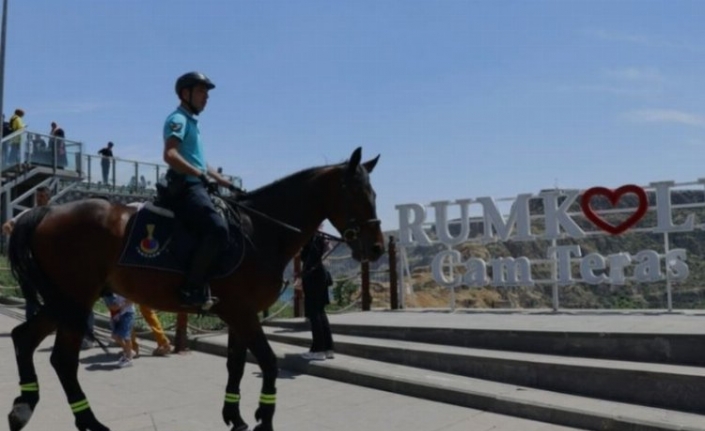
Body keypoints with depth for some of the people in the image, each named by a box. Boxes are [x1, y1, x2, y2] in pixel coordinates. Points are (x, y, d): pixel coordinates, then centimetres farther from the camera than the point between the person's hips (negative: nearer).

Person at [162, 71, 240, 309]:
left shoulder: (191, 122, 25)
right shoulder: (178, 119, -4)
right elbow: (170, 155, -20)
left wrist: (228, 184, 23)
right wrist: (201, 174, -26)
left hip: (195, 186, 10)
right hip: (185, 187, -10)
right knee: (218, 228, -29)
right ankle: (192, 288, -25)